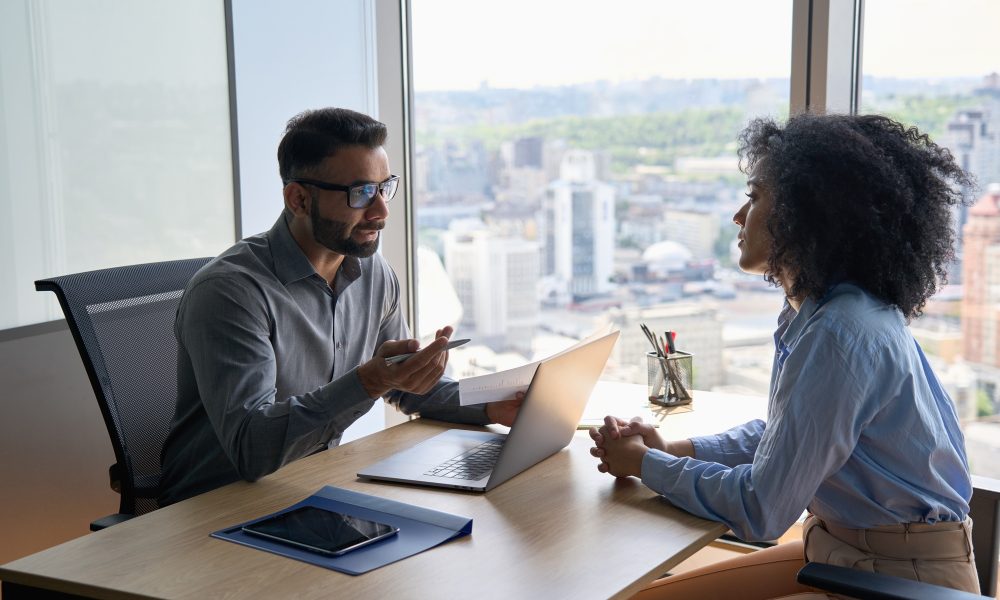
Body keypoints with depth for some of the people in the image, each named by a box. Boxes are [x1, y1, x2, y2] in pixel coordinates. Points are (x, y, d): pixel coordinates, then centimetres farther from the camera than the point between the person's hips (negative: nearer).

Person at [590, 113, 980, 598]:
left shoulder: (841, 333, -26)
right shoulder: (811, 310, 3)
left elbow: (760, 510, -23)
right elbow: (777, 434, 16)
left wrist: (646, 464, -9)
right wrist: (670, 449, 2)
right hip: (837, 547, 8)